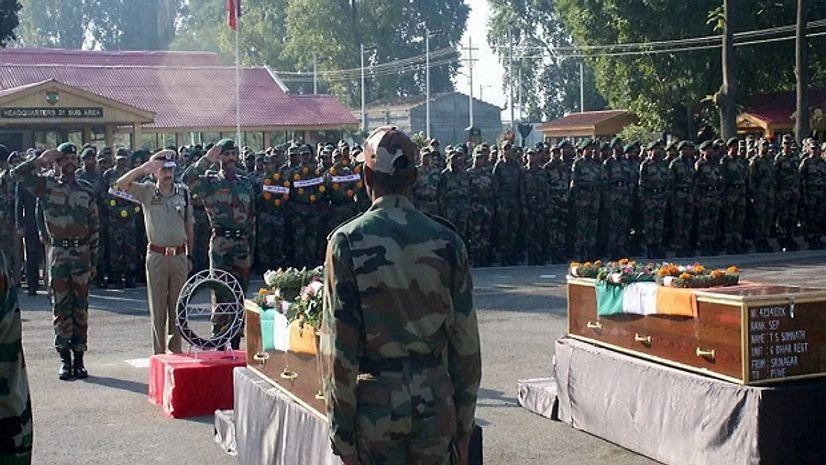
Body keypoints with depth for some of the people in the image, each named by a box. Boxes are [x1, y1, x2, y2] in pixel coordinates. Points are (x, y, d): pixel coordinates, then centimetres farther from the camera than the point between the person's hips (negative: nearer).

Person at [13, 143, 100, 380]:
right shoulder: (46, 185, 5)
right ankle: (65, 359, 7)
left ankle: (79, 358, 11)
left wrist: (93, 260, 5)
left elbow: (95, 227, 8)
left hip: (82, 252, 1)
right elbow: (19, 173, -8)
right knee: (61, 307, 1)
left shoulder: (86, 190, 7)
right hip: (58, 252, -1)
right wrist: (41, 159, -7)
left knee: (80, 307, 4)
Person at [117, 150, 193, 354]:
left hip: (179, 256, 2)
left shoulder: (183, 192, 6)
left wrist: (190, 255, 11)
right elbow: (121, 184, -17)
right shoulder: (147, 192, 0)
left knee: (177, 306, 9)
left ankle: (175, 348, 19)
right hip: (157, 256, -2)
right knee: (157, 307, 4)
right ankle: (159, 351, 11)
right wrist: (144, 168, -21)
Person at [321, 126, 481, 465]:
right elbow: (466, 342, 2)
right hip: (435, 402, 2)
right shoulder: (447, 241, -1)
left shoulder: (347, 241, -8)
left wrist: (342, 433, -3)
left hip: (376, 403, -2)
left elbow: (339, 347, -9)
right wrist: (464, 425, 11)